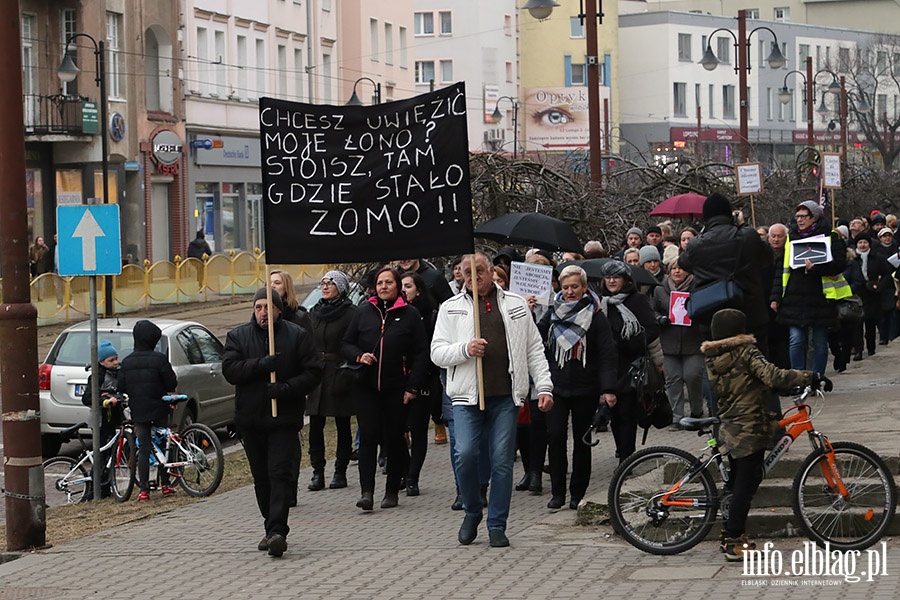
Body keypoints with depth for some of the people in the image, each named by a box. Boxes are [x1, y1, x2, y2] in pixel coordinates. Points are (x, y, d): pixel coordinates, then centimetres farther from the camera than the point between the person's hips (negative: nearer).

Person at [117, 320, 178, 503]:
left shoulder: (127, 362, -1)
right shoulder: (159, 359, -11)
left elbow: (121, 388, 1)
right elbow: (171, 383, -11)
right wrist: (166, 391, 12)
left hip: (138, 411, 2)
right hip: (159, 409, -2)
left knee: (143, 449, 5)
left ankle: (144, 489, -1)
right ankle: (165, 485, 13)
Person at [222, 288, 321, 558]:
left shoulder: (297, 335, 2)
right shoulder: (238, 336, 7)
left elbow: (313, 372, -2)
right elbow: (230, 370, -7)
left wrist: (286, 388, -18)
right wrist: (262, 364, -20)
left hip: (284, 417, -3)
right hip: (250, 419, 3)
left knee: (279, 474, -13)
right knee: (261, 477, 10)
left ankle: (277, 531, -20)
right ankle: (272, 529, 20)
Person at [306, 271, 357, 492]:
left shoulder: (350, 313, -5)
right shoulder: (314, 313, 12)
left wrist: (346, 376, -19)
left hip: (339, 373, -5)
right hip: (317, 374, 5)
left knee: (342, 425, 4)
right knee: (315, 426, 0)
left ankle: (340, 473, 10)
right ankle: (317, 473, 4)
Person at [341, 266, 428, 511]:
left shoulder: (410, 315, 3)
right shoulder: (363, 312, 8)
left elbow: (421, 353, 1)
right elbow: (345, 344, 13)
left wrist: (413, 387, -6)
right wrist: (359, 356, -9)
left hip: (397, 388, -1)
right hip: (366, 387, 1)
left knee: (395, 438, 3)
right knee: (368, 436, -8)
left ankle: (392, 491, 14)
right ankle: (367, 491, -13)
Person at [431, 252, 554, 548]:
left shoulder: (516, 305, 13)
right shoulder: (451, 308, 10)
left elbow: (534, 350, 13)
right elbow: (437, 352, 5)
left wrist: (544, 386, 4)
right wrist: (465, 349, -13)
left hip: (505, 396, 1)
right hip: (467, 394, -1)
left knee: (502, 461, -1)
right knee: (465, 454, -13)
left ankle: (497, 526, 9)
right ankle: (472, 512, 11)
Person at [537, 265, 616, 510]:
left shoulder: (595, 316, -2)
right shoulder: (553, 313, 9)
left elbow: (607, 354, -6)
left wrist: (608, 389, -13)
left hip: (585, 389, -2)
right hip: (557, 386, 2)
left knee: (582, 440, 5)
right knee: (555, 437, -8)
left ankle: (577, 493, 14)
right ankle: (557, 492, -1)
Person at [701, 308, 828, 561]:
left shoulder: (712, 359, 8)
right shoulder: (745, 352, -13)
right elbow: (773, 376, -25)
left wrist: (781, 386, 22)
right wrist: (812, 377, -21)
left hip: (729, 427, 7)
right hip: (750, 429, -7)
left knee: (738, 481, 17)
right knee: (746, 482, -3)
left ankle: (733, 537, 22)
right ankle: (735, 543, -3)